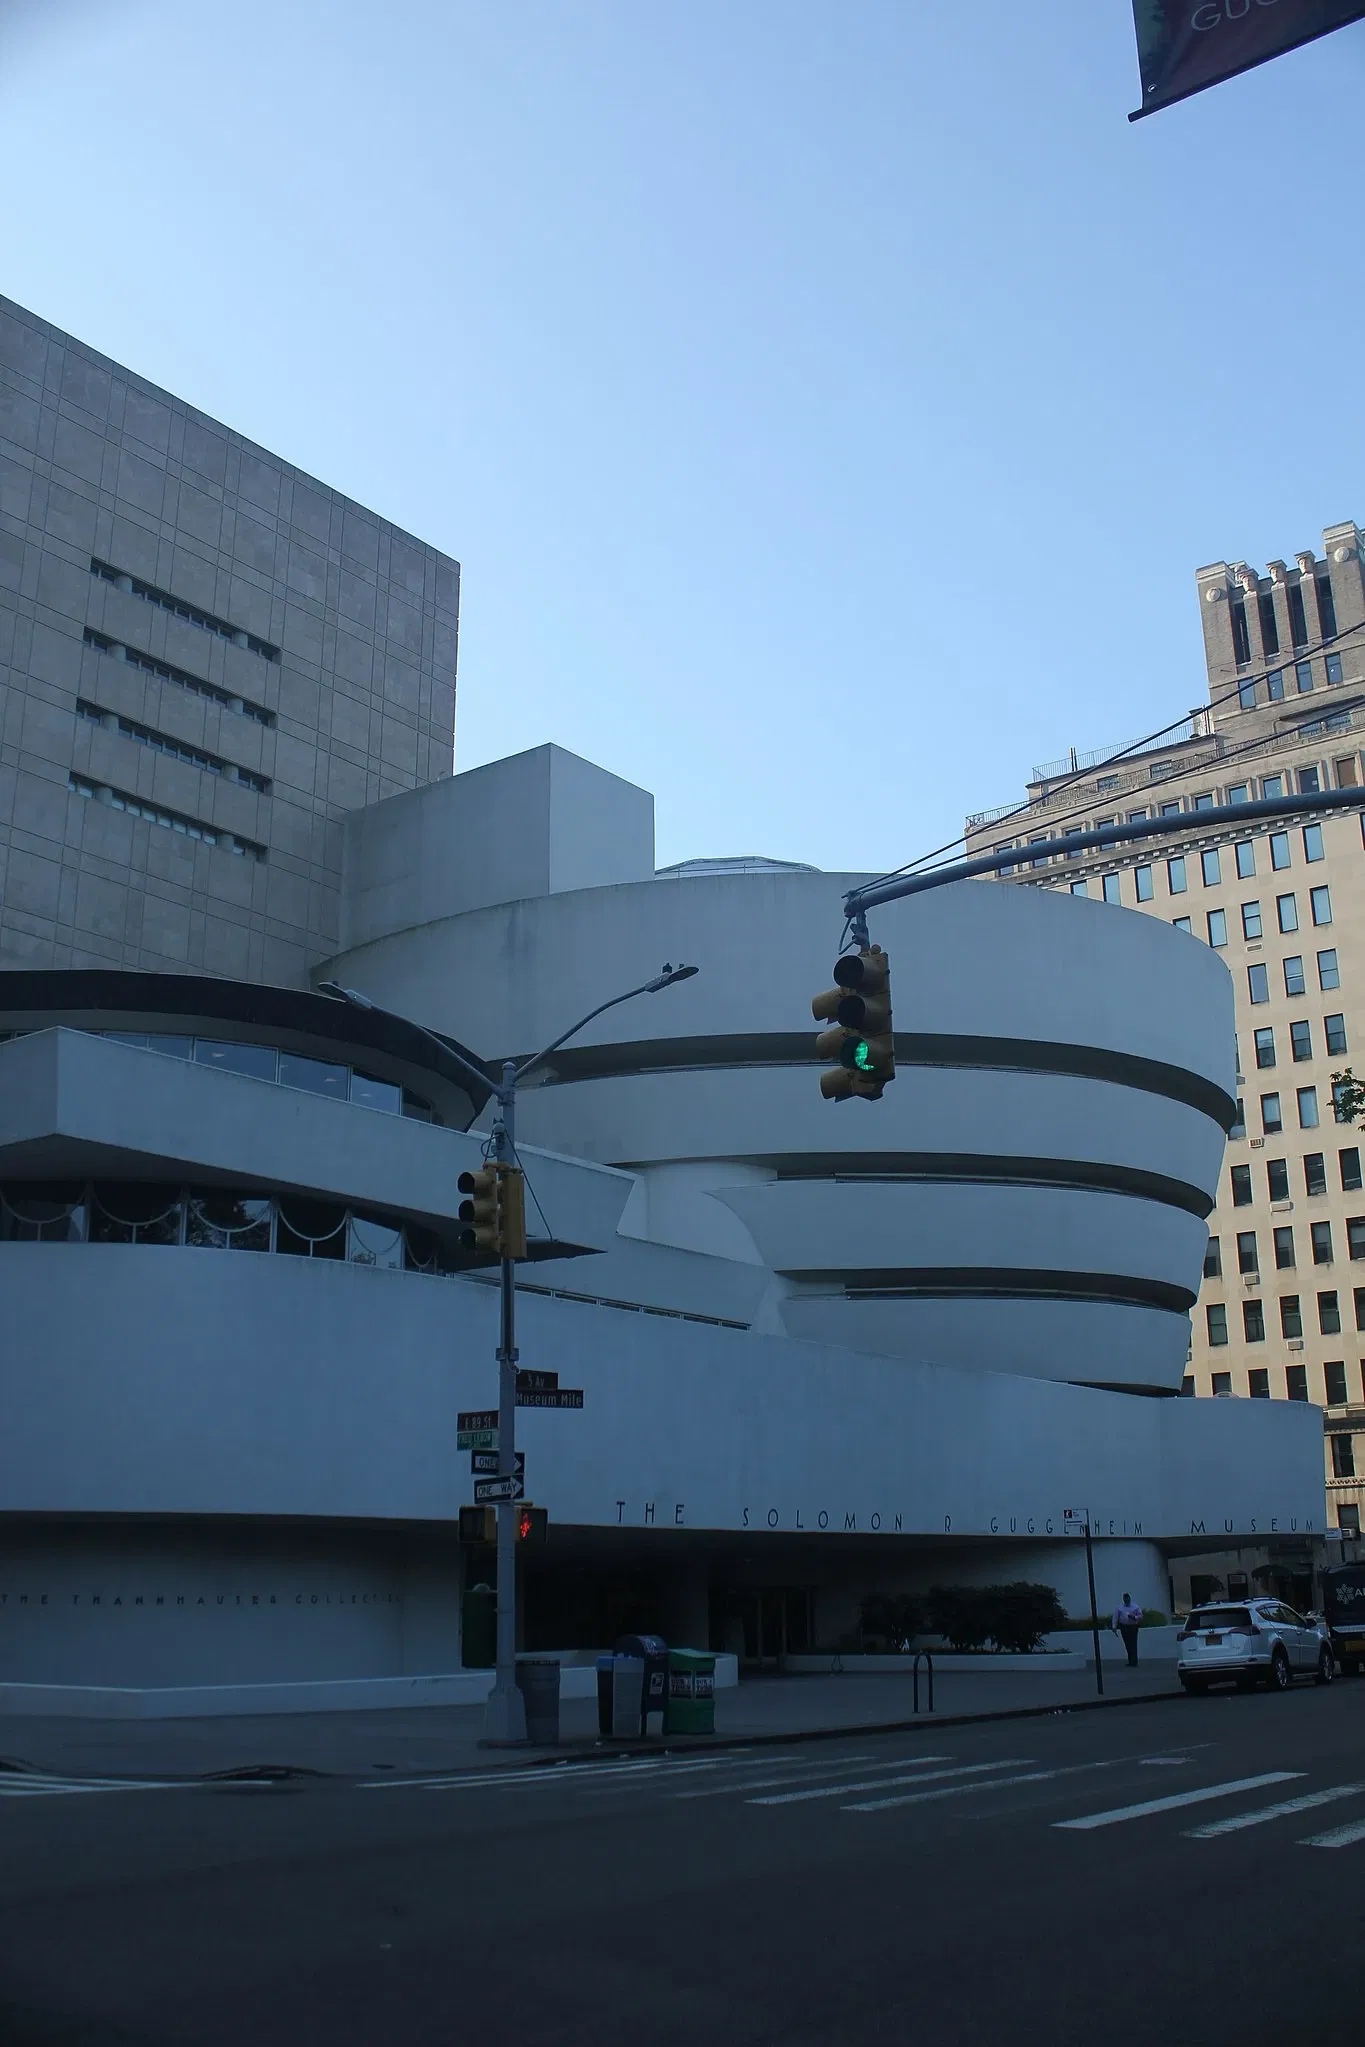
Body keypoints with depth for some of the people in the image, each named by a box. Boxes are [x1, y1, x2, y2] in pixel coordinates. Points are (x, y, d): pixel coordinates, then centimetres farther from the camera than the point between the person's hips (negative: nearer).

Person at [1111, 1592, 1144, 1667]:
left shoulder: (1135, 1607, 6)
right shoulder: (1119, 1608, 9)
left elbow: (1140, 1616, 3)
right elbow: (1115, 1617, 5)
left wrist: (1134, 1617, -16)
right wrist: (1114, 1627, -5)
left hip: (1133, 1628, -2)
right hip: (1124, 1628, 2)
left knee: (1133, 1645, -10)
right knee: (1127, 1646, 4)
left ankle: (1133, 1663, -9)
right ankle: (1130, 1662, 14)